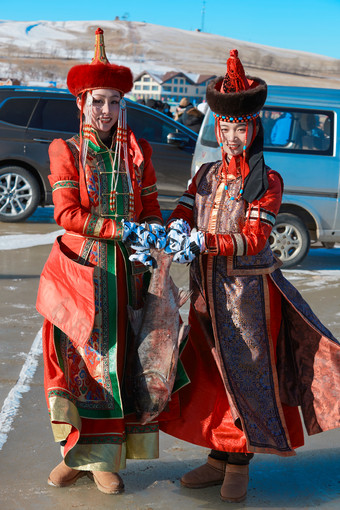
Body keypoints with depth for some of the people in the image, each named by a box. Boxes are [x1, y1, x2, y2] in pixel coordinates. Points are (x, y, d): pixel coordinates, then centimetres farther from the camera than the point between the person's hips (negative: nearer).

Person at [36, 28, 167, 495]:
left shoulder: (137, 151, 7)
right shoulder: (66, 151, 1)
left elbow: (151, 208, 10)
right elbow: (66, 214, -9)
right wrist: (123, 229, -18)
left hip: (126, 269, 2)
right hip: (81, 269, -2)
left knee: (120, 360, 4)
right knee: (78, 360, 3)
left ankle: (104, 459, 15)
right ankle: (79, 453, 18)